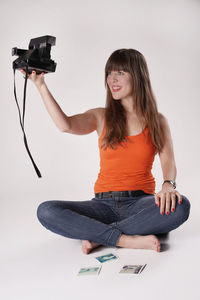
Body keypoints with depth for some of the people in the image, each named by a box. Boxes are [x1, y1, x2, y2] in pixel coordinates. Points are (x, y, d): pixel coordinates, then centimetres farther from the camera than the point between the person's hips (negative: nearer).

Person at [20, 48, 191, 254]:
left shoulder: (157, 121, 8)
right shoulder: (102, 117, 8)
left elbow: (169, 162, -3)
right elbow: (65, 125, -11)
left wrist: (168, 184, -25)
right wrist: (40, 85, -13)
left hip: (140, 202, 0)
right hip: (104, 204, 1)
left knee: (179, 206, -33)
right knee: (46, 212, -22)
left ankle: (98, 236, -22)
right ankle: (127, 240, -26)